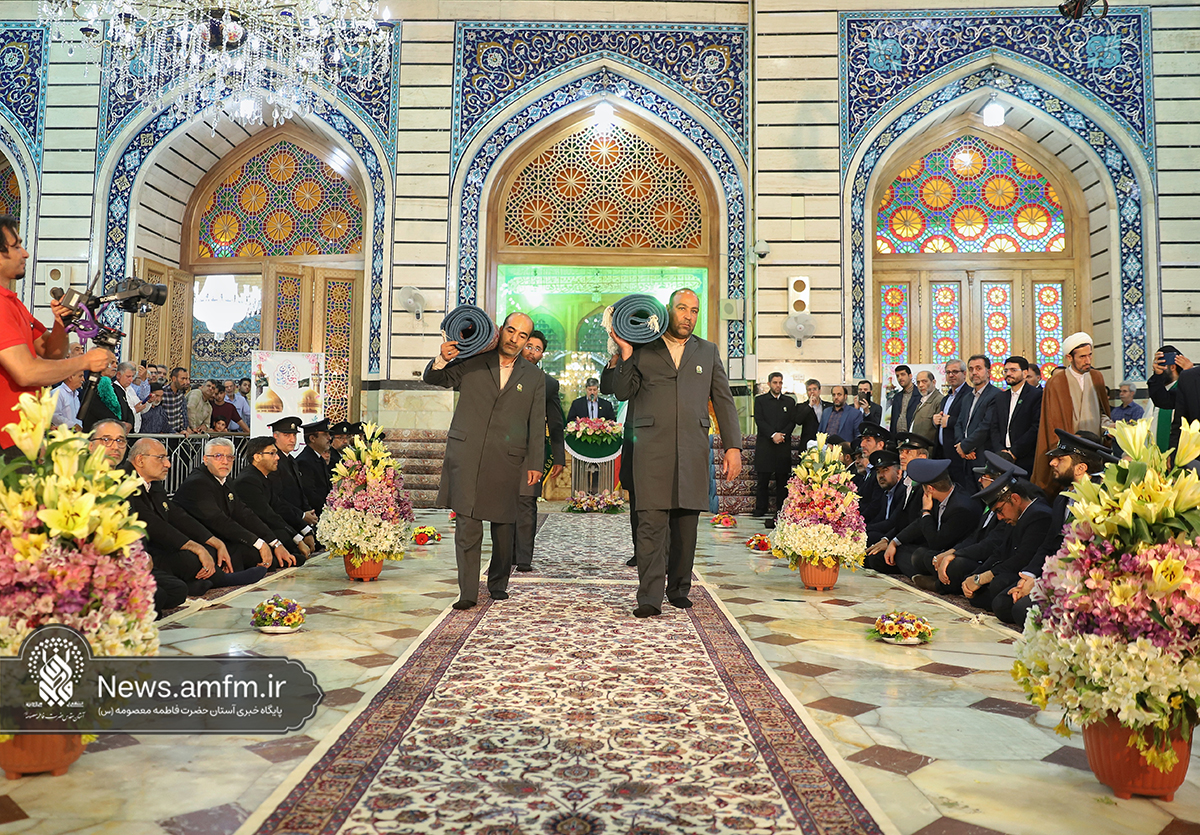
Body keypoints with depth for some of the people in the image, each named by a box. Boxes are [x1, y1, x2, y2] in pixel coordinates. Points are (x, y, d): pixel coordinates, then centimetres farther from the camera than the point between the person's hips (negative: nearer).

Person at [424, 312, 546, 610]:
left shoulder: (534, 376, 13)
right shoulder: (472, 361, 10)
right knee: (467, 525, -6)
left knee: (504, 526, 7)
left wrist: (534, 463, 5)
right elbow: (434, 379, 14)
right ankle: (468, 592, -1)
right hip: (466, 454, -1)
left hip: (507, 460, 1)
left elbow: (537, 424, 12)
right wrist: (441, 360, -8)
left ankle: (498, 583, 26)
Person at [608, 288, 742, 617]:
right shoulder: (643, 349, 11)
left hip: (693, 450, 3)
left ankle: (679, 588, 23)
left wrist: (733, 446, 5)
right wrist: (626, 353, -6)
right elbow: (622, 392, 6)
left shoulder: (708, 351, 18)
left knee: (686, 523, 8)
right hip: (652, 447, -2)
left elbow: (723, 401, 14)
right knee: (652, 521, -9)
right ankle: (650, 597, -7)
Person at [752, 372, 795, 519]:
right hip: (764, 445, -2)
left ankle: (781, 510, 7)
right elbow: (759, 421, -2)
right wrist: (773, 435, -13)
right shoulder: (760, 400, 8)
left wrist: (783, 435, -9)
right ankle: (760, 510, 4)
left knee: (782, 480, 2)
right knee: (763, 480, -2)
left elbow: (792, 422, 8)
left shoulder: (790, 402, 16)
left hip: (783, 446, 2)